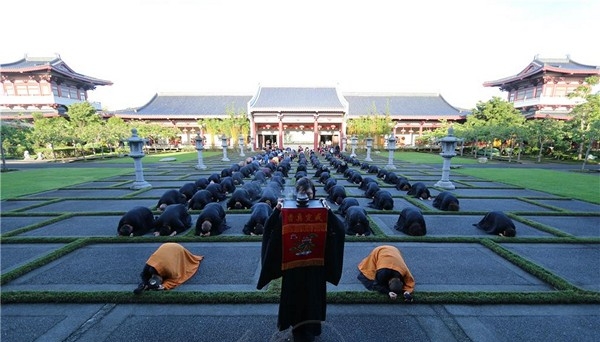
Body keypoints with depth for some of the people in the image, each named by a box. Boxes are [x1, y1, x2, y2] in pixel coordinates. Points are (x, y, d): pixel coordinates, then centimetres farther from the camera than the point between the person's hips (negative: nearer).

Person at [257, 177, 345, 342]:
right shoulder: (287, 210, -9)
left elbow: (340, 229, -16)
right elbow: (269, 230, -17)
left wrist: (328, 211, -31)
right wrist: (277, 210, -32)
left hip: (315, 262, 1)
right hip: (293, 262, 0)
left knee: (313, 294, 15)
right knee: (294, 294, 13)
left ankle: (311, 326, 41)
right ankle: (298, 326, 40)